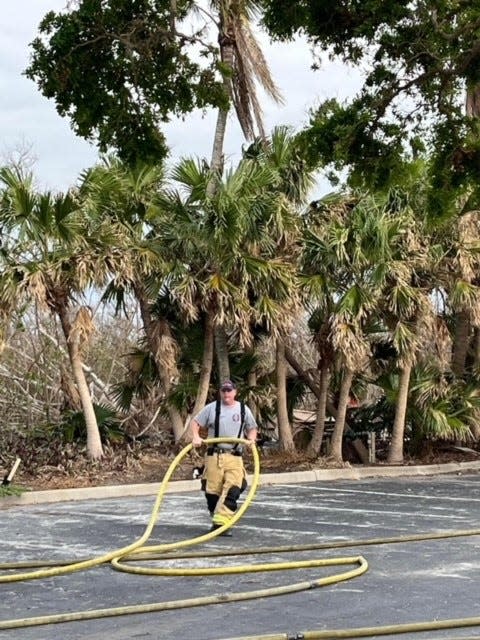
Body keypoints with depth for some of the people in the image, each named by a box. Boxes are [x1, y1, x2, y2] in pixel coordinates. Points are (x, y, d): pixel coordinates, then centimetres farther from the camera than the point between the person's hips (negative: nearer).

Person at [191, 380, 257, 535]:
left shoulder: (243, 409, 9)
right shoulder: (212, 408, 5)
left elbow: (252, 428, 19)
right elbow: (195, 422, 9)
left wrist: (251, 439, -1)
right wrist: (196, 436, -9)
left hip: (234, 457, 0)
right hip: (213, 456, 0)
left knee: (232, 490, -14)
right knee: (212, 491, 4)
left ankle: (221, 523, -16)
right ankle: (216, 520, 21)